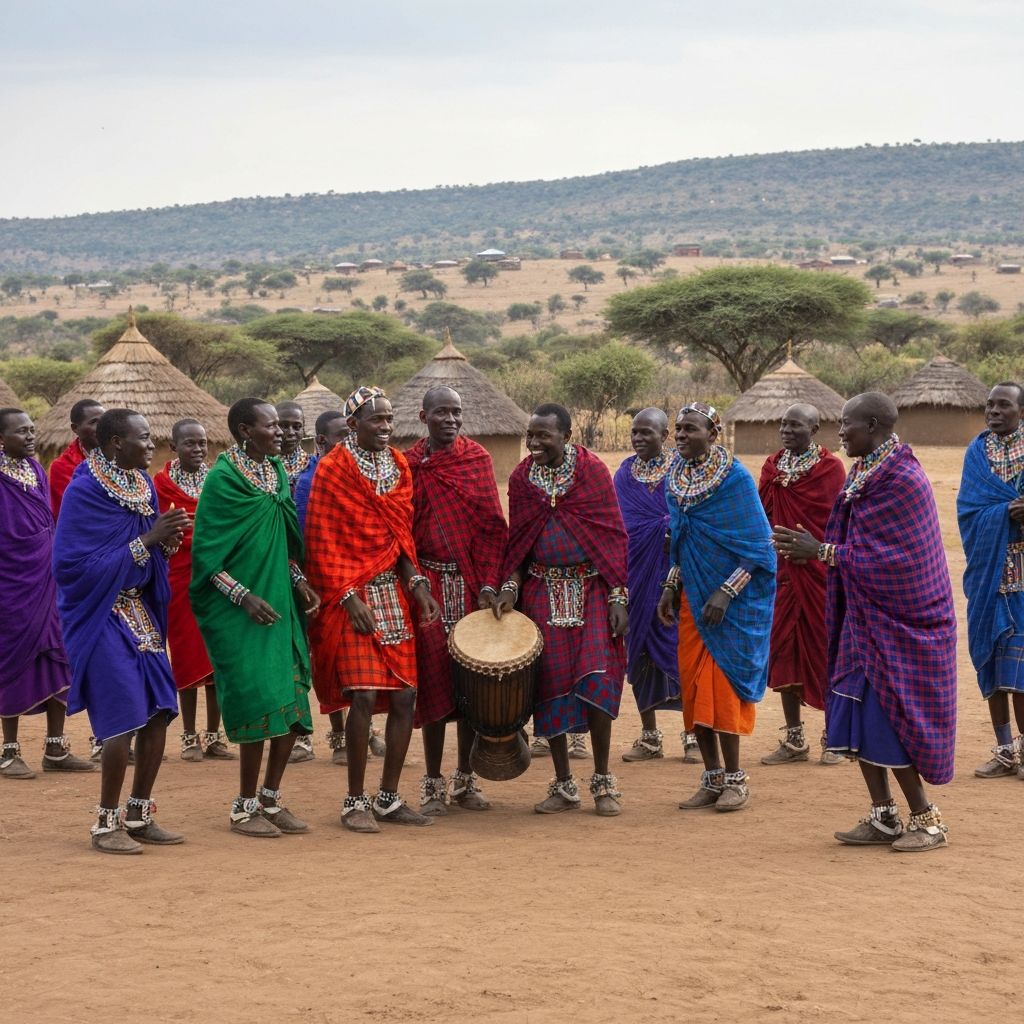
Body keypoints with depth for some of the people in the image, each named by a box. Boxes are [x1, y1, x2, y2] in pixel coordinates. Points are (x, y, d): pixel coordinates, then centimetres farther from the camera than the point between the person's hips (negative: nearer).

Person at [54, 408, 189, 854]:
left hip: (140, 609, 8)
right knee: (123, 718, -11)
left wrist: (166, 542, -8)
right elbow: (78, 564, -20)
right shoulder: (84, 492, -16)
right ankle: (107, 823, 2)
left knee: (158, 713, 5)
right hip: (101, 614, -8)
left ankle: (139, 816, 17)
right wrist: (146, 539, -22)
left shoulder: (142, 485, 7)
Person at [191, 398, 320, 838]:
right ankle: (244, 806, 4)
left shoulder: (276, 471, 10)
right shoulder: (223, 478, -10)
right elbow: (207, 555, -11)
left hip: (279, 603, 7)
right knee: (261, 700, -10)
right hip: (239, 612, -7)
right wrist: (244, 596, -19)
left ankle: (270, 798, 17)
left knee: (293, 702, 3)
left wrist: (299, 580, 5)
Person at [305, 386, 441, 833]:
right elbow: (321, 543, -8)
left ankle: (389, 798, 14)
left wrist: (416, 583, 2)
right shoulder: (332, 469, -6)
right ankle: (355, 802, -1)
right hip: (352, 596, -6)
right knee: (364, 695, -13)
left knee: (404, 696, 2)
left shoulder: (399, 466, 11)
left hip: (394, 594, 6)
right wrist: (350, 598, -15)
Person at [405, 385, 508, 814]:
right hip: (427, 582, -1)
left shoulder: (477, 458, 4)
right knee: (433, 675, 0)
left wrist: (488, 584, -9)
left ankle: (466, 778, 15)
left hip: (472, 583, 1)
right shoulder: (409, 464, 3)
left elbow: (492, 525, 0)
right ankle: (433, 783, 9)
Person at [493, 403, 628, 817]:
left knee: (596, 678, -12)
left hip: (591, 589, -3)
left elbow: (613, 537, -4)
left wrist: (617, 597, -10)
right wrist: (510, 587, -4)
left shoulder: (592, 471, -4)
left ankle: (603, 781, 1)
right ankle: (564, 785, 12)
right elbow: (517, 543, 12)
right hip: (543, 592, 3)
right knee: (551, 683, 2)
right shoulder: (521, 478, 5)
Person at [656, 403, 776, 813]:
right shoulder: (676, 478, 7)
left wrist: (726, 593, -20)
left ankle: (735, 779, 6)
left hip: (735, 598, -6)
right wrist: (671, 587, 9)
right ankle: (712, 779, 13)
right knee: (693, 685, 4)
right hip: (692, 596, 6)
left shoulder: (735, 478, -12)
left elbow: (757, 547, -13)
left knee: (722, 686, -6)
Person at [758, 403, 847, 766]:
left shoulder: (831, 468, -5)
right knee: (784, 650, 5)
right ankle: (794, 739, 15)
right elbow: (762, 519, 12)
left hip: (820, 572, -4)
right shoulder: (772, 467, 8)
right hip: (781, 572, 4)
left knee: (824, 650, 2)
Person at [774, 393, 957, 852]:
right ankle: (884, 817, 16)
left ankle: (927, 819, 8)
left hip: (895, 621, -9)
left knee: (887, 724, -5)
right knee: (859, 719, 8)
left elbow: (889, 557, -22)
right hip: (866, 616, 9)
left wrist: (822, 551, -20)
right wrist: (813, 550, -2)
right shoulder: (864, 473, 9)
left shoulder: (901, 480, -19)